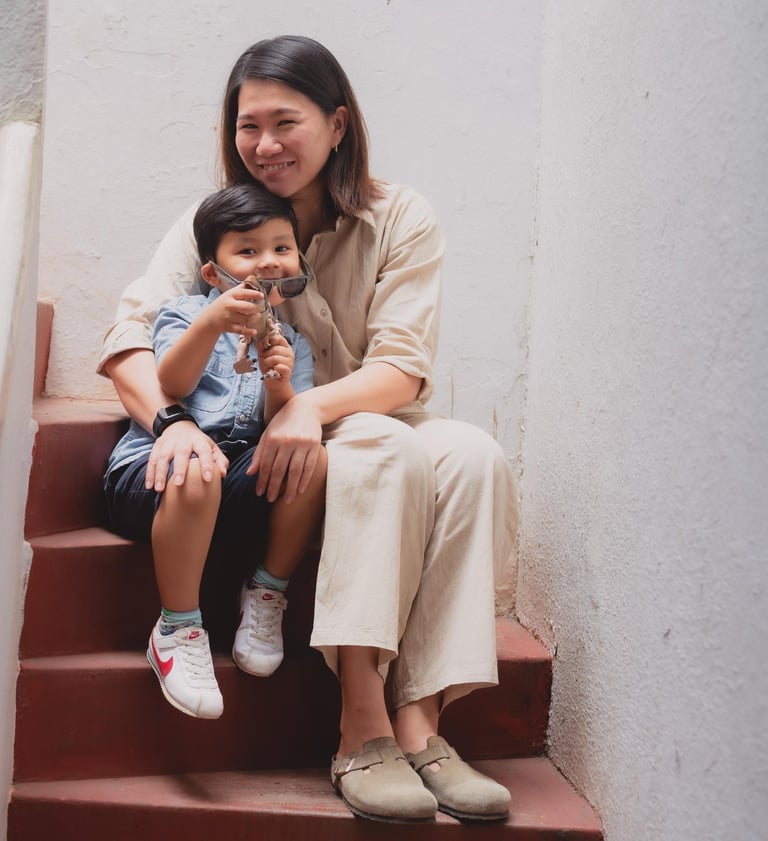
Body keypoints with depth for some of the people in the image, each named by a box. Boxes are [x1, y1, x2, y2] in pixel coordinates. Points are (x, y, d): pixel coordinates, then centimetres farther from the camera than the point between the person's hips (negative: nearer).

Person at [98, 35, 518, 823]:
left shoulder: (400, 219, 1)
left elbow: (404, 367, -11)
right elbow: (130, 335, -12)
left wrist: (313, 406, -31)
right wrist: (173, 419, -35)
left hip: (371, 429, 2)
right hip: (248, 449, -2)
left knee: (471, 455, -30)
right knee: (383, 449, -34)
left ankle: (417, 719, -33)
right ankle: (364, 728, -37)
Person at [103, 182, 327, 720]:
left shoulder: (293, 345, 16)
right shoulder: (187, 314, 6)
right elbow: (171, 385, -15)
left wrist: (281, 386, -18)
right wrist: (210, 325, -32)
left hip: (241, 480, 4)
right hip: (153, 468, -3)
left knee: (314, 462, -24)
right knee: (195, 475, -38)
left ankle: (267, 595, -6)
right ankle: (178, 630, -21)